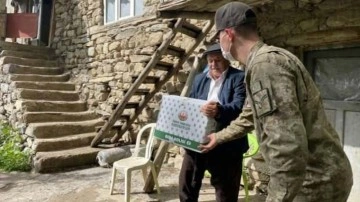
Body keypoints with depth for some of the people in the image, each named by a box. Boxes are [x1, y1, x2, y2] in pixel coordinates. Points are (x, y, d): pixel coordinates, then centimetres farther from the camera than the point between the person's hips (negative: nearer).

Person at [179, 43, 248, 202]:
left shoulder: (239, 78, -5)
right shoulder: (199, 79, 16)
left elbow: (239, 106, -20)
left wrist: (220, 110, -40)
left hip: (226, 145, -5)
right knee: (186, 187, 11)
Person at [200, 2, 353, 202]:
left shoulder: (265, 63, -22)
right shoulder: (265, 61, 12)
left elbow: (288, 145, -31)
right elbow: (249, 117, 25)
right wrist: (219, 137, 35)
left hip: (317, 181, -9)